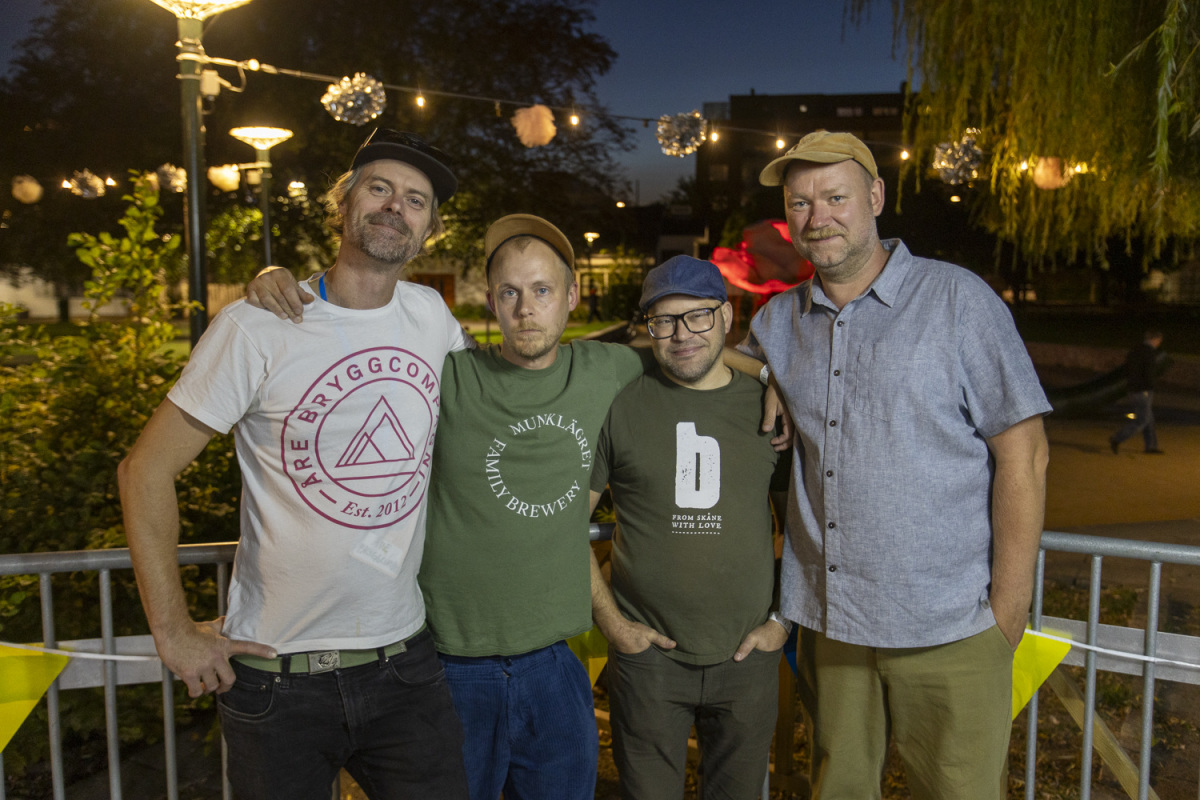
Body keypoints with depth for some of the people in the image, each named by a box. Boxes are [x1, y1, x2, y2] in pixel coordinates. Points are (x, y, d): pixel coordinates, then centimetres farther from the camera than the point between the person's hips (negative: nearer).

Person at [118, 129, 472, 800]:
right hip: (277, 678, -3)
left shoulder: (431, 314, 1)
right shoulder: (257, 328, -11)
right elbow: (147, 471, -6)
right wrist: (174, 632, -6)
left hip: (405, 665, 3)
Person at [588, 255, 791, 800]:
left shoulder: (766, 405, 1)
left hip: (748, 654, 2)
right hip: (646, 654, -1)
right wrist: (609, 618, -5)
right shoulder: (619, 406, -5)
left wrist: (784, 618, 2)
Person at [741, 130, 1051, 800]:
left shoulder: (958, 300, -6)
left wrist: (1009, 608, -10)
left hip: (948, 628, -4)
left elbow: (1023, 454, -8)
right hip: (826, 620, 4)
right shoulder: (778, 321, 6)